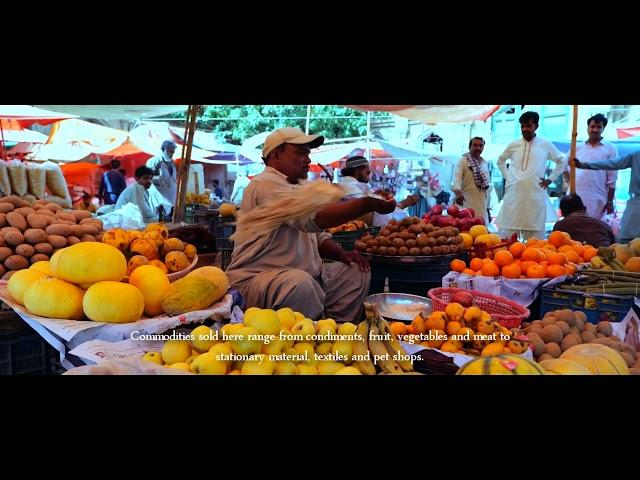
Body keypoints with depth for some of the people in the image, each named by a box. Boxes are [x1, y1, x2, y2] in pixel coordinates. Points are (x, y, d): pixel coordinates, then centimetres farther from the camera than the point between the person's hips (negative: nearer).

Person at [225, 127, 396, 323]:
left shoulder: (299, 186, 18)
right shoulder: (266, 184, -15)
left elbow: (318, 234, 24)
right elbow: (314, 217, -29)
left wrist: (341, 254, 5)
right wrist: (369, 204, -26)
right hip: (259, 277, -10)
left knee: (357, 272, 7)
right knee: (300, 283, -38)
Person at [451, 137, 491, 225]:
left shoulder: (484, 163, 16)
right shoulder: (463, 160, -4)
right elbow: (457, 177, -19)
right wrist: (457, 192, -37)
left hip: (481, 203, 7)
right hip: (466, 200, -6)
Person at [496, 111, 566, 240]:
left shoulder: (546, 145, 5)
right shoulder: (513, 145, 8)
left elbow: (562, 161, 17)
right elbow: (500, 161, 25)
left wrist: (550, 179, 8)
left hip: (535, 195, -1)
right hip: (513, 194, 1)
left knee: (534, 236, 1)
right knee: (506, 234, 1)